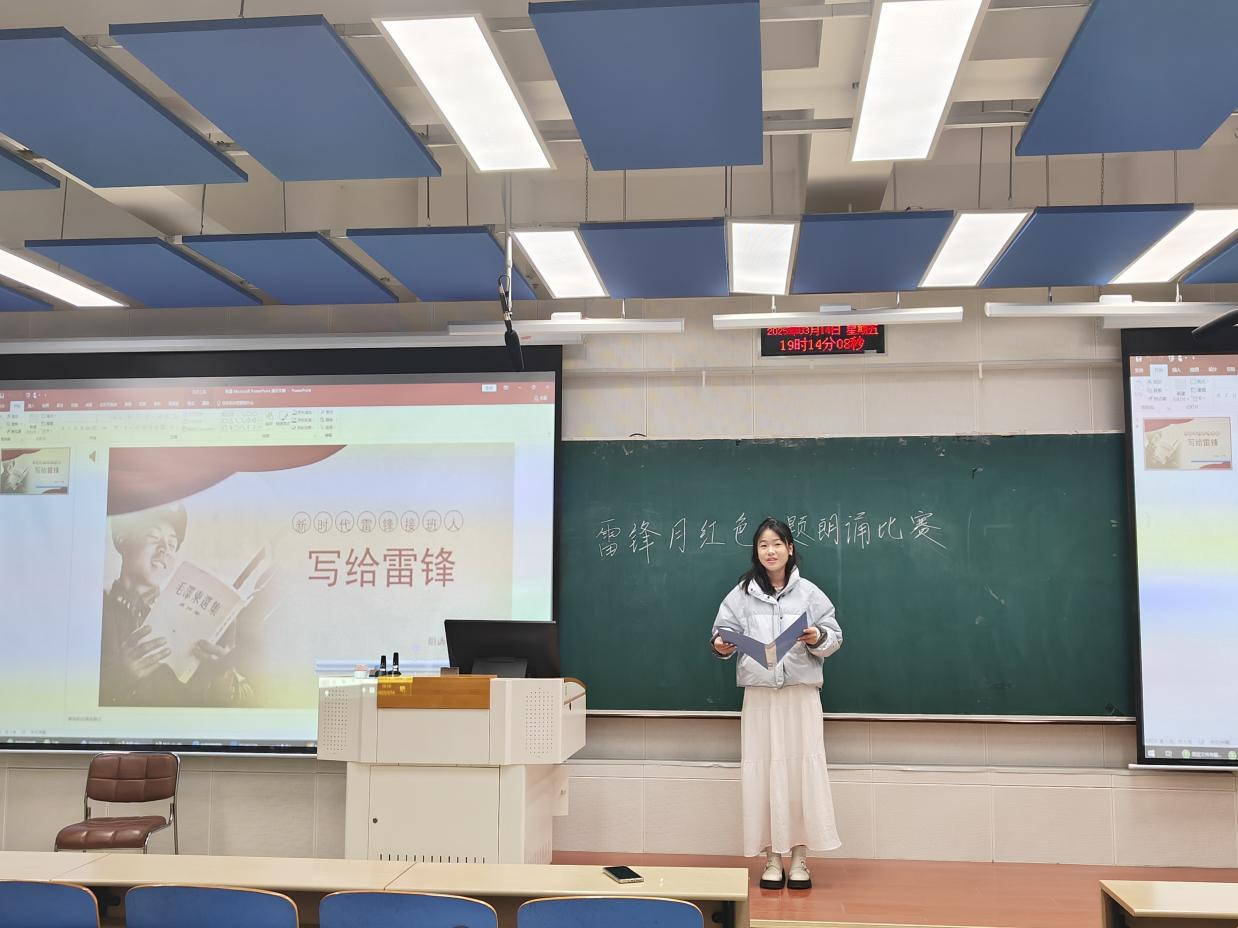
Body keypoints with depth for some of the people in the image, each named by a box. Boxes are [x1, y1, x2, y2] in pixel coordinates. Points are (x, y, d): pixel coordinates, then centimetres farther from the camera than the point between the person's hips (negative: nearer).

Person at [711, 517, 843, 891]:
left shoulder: (808, 592, 2)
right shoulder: (742, 594, 3)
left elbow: (835, 635, 2)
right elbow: (724, 629, 0)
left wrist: (818, 638, -19)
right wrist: (720, 644, -22)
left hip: (801, 693, 0)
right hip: (759, 694, 1)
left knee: (802, 768, -1)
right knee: (763, 770, 2)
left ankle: (799, 859, 11)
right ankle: (772, 859, 14)